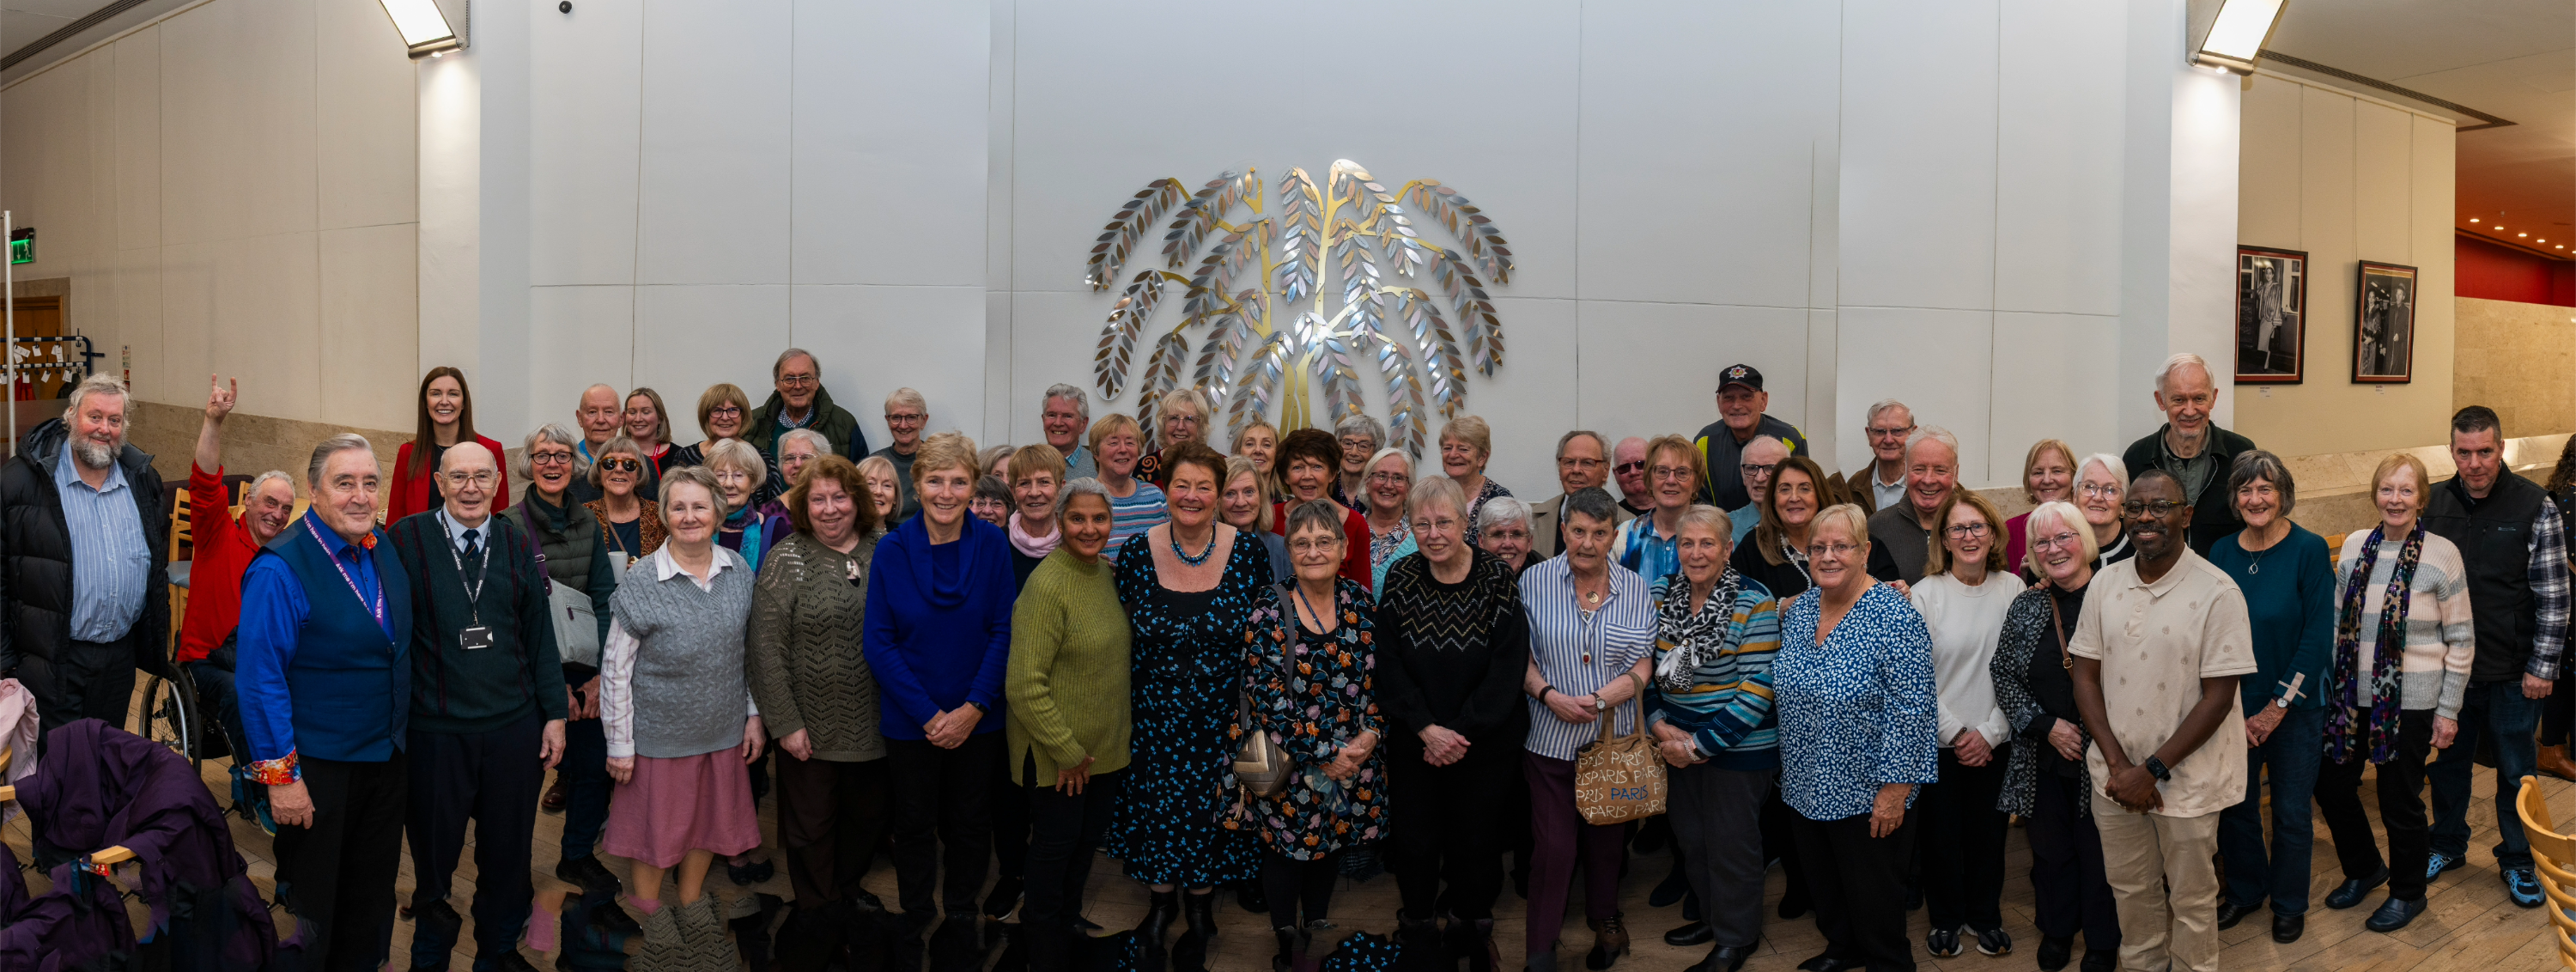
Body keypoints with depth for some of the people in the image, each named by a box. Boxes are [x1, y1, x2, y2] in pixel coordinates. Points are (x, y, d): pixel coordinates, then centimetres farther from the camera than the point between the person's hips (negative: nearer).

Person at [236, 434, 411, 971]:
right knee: (312, 909, 11)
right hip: (318, 770, -6)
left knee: (372, 903, 19)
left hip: (387, 760, 6)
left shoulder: (384, 549, 2)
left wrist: (402, 741, 12)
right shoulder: (280, 570, -19)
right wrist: (280, 774, -18)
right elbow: (260, 679, -18)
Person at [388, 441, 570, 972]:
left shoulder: (519, 545, 5)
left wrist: (555, 714, 6)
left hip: (515, 728, 3)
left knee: (509, 852, 13)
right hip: (435, 730, -2)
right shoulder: (406, 539, -5)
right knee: (434, 853, 11)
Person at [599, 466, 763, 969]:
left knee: (707, 823, 18)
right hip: (660, 733, -4)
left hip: (724, 729, 4)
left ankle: (692, 905, 41)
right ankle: (649, 923, 33)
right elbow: (615, 668, -11)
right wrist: (620, 743, -10)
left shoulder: (739, 572, -3)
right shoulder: (640, 582, -15)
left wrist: (755, 715, 6)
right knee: (654, 829, 11)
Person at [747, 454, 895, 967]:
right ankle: (821, 913, 29)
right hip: (813, 727, -3)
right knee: (812, 825, 9)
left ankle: (845, 890, 42)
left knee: (868, 816, 18)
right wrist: (785, 722, -13)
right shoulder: (787, 559, -8)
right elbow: (766, 647, -10)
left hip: (877, 725, 4)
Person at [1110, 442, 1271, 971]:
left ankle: (1202, 899, 32)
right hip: (1156, 714, 1)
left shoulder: (1248, 553, -8)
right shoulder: (1137, 553, -6)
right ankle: (1161, 900, 33)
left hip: (1224, 714, -1)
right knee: (1157, 805, 9)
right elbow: (1126, 635, 3)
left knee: (1210, 806, 9)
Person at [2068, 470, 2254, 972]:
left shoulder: (2217, 593, -12)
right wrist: (2118, 764, -7)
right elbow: (2086, 677, 3)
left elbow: (2218, 698, -13)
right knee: (2130, 891, 17)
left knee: (2191, 900, 11)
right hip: (2115, 776, 4)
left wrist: (2152, 770, -15)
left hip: (2187, 780, -4)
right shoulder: (2105, 583, 2)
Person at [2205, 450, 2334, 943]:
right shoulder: (2221, 552, -1)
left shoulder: (2309, 550, -10)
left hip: (2295, 708, -3)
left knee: (2290, 811, 9)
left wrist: (2278, 707, -13)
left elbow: (2318, 637, -12)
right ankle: (2245, 889, 34)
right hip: (2234, 709, 3)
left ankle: (2289, 903, 29)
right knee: (2235, 805, 11)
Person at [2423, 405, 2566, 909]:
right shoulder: (2431, 504, -1)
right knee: (2447, 759, 16)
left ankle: (2518, 860, 28)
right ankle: (2447, 844, 35)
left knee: (2515, 771, 11)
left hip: (2513, 672, -2)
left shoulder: (2536, 507, -9)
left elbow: (2554, 597, -7)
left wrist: (2542, 668, -9)